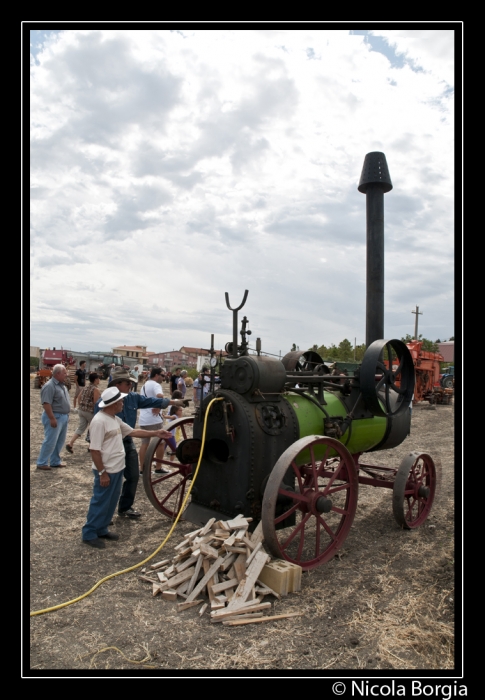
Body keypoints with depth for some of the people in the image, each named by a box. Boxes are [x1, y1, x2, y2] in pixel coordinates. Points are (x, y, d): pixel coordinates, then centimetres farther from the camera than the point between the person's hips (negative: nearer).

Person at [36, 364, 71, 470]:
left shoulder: (62, 385, 11)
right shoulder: (49, 386, -18)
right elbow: (46, 404, -23)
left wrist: (66, 416, 20)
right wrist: (52, 418, -26)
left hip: (64, 417, 9)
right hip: (55, 417, -9)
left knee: (60, 441, 14)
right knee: (50, 441, -4)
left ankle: (55, 461, 24)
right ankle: (42, 463, 7)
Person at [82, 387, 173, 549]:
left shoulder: (115, 419, 9)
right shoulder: (99, 421, -22)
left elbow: (132, 432, 17)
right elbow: (95, 450, -22)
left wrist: (155, 433, 11)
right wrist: (102, 473, -20)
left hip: (117, 469, 9)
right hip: (107, 471, -9)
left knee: (111, 502, 18)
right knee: (100, 502, 3)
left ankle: (101, 530, 31)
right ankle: (89, 533, 18)